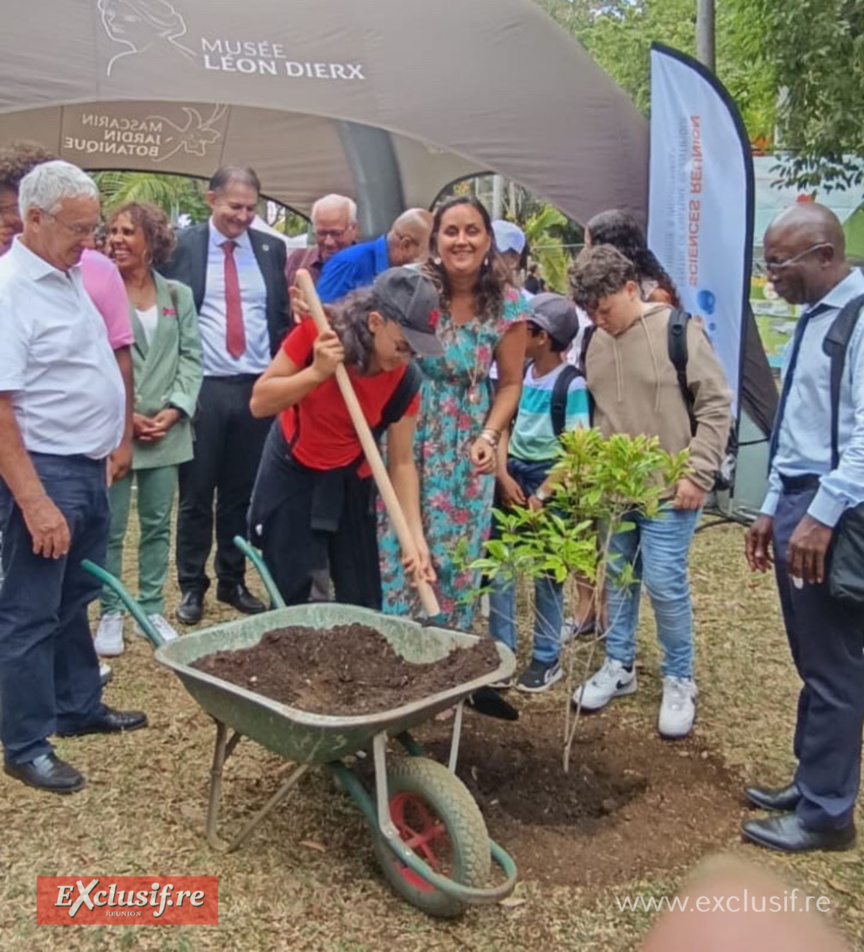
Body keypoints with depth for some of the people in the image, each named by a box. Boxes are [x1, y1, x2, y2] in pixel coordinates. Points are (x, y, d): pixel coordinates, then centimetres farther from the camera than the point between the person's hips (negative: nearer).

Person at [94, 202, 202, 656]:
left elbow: (190, 357, 5)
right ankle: (111, 614, 16)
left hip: (167, 429, 3)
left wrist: (174, 410, -8)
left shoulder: (179, 295, 9)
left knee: (157, 525, 11)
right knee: (111, 528, 3)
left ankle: (153, 610, 23)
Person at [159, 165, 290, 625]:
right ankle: (191, 585, 18)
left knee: (242, 493, 11)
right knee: (195, 493, 6)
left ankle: (233, 581, 24)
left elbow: (281, 315, 12)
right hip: (202, 386, -2)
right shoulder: (182, 245, -1)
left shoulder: (271, 248, 8)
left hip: (257, 387, 3)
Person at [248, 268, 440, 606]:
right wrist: (316, 373, -34)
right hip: (290, 474, -1)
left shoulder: (404, 383, -18)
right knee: (289, 596, 4)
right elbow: (259, 403, -20)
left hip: (349, 482, 2)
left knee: (362, 601, 4)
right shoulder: (316, 334, -23)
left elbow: (401, 463, -13)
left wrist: (416, 536, -22)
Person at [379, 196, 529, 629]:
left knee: (454, 555, 8)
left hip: (464, 448, 1)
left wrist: (488, 436, -12)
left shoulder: (507, 306, -5)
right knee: (398, 546, 3)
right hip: (405, 434, 0)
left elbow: (510, 383, 2)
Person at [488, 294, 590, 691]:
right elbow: (504, 426, 6)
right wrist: (503, 476, -7)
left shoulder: (571, 385, -14)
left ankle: (547, 659, 19)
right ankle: (501, 650, 20)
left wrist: (542, 494, -15)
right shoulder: (519, 373, 4)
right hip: (512, 472, 6)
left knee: (547, 574, 5)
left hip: (548, 478, -6)